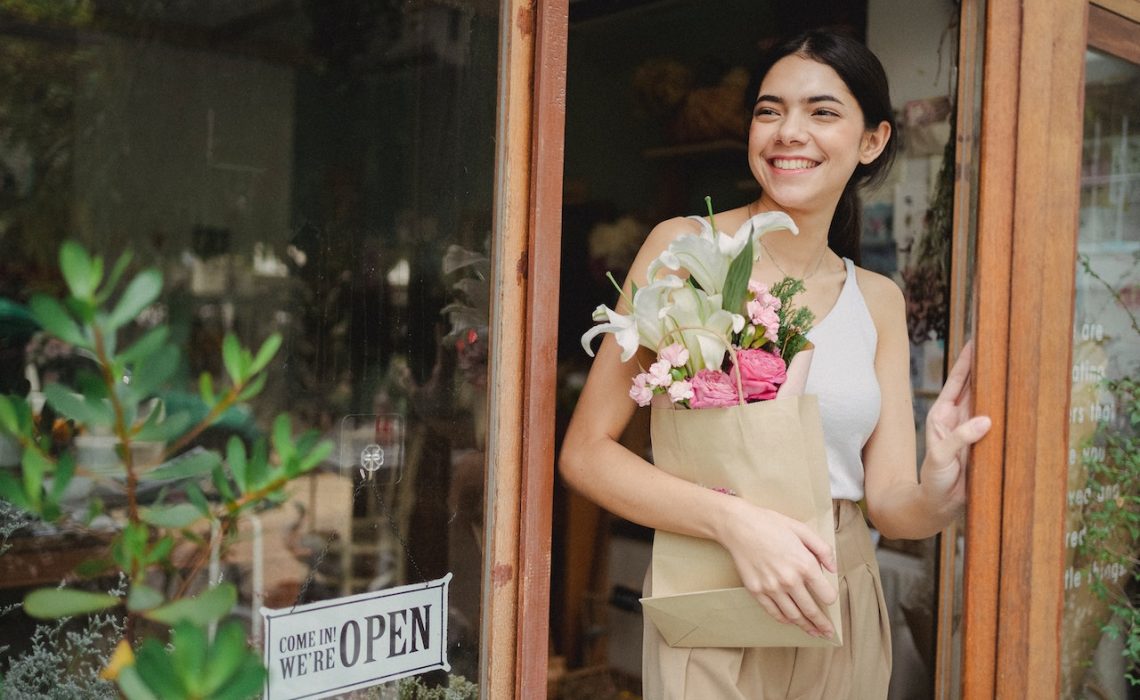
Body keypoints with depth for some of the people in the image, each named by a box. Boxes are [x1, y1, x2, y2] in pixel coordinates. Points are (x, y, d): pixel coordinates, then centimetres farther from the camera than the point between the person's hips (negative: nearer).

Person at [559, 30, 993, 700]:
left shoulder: (879, 300, 4)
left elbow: (888, 503, 0)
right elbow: (586, 451, -13)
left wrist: (939, 493, -23)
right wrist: (734, 520, -26)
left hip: (843, 612, 5)